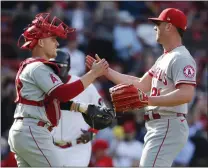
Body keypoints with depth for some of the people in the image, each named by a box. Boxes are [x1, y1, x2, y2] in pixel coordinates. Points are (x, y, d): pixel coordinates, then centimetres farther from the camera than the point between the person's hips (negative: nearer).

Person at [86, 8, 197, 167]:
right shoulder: (164, 59, 19)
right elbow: (141, 85, 21)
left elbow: (186, 94, -28)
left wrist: (148, 100, -35)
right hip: (157, 128, 11)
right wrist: (105, 70, 20)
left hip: (169, 127, -11)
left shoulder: (181, 58, -15)